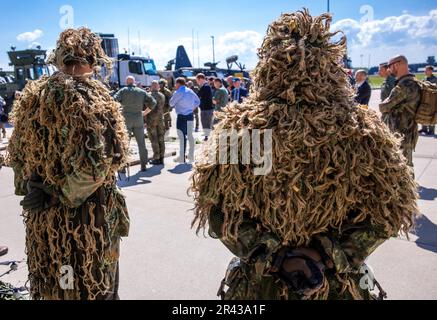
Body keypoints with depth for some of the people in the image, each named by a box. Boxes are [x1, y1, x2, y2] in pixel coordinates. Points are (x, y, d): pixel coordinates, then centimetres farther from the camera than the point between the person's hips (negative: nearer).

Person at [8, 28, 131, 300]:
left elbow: (16, 152, 12)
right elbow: (100, 160, -24)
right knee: (91, 285, 13)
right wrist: (62, 196, -14)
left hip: (42, 217, 6)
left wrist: (28, 188, 13)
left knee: (49, 285, 23)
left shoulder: (32, 94, 4)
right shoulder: (93, 96, -16)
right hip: (87, 215, -6)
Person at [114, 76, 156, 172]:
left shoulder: (123, 91, -1)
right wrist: (145, 112, 15)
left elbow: (114, 100, -14)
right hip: (139, 119, 2)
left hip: (126, 118, -2)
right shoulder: (142, 92, 7)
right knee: (141, 143, 9)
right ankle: (144, 165, 13)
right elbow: (153, 102, 7)